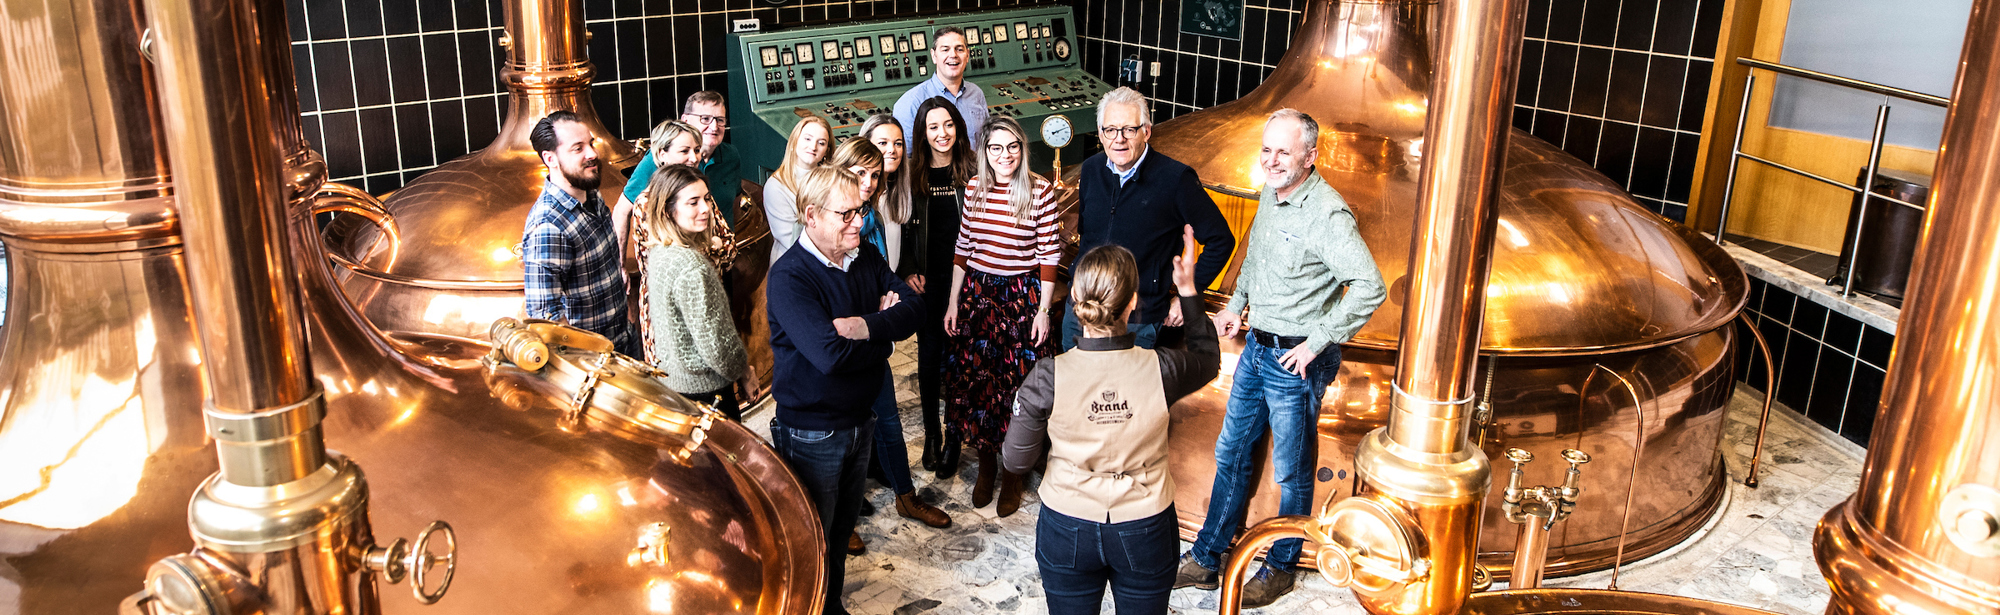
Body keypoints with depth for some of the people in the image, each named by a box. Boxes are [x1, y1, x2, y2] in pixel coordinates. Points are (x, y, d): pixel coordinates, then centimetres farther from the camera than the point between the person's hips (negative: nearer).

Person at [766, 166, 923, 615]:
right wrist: (884, 336, -17)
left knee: (842, 530, 24)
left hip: (860, 422, 7)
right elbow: (830, 354, -33)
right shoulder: (789, 276, -23)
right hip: (811, 434, -7)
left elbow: (913, 309, -9)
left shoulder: (867, 258, 1)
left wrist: (865, 326, -26)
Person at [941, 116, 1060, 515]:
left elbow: (1050, 254, -6)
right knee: (973, 379, 8)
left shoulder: (1040, 191, -9)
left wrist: (1043, 310, -7)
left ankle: (1012, 474, 21)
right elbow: (962, 247, 8)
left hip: (1022, 297, -3)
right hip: (976, 293, 4)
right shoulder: (975, 188, 2)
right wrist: (953, 301, 7)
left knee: (1016, 385, 2)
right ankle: (985, 466, 29)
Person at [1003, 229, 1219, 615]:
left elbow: (1016, 462, -10)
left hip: (1067, 531, 0)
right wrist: (1188, 290, 6)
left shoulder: (1049, 377, -23)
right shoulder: (1162, 370, -21)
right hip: (1145, 532, 0)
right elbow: (1207, 357, 4)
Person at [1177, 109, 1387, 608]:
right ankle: (1206, 558, 30)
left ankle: (1281, 568, 29)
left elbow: (1370, 288, -29)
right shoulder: (1270, 195, 5)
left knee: (1292, 472, 9)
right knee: (1231, 454, 16)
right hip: (1257, 346, 8)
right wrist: (1236, 304, 14)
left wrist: (1317, 343, -23)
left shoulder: (1327, 215, -23)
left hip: (1297, 361, -8)